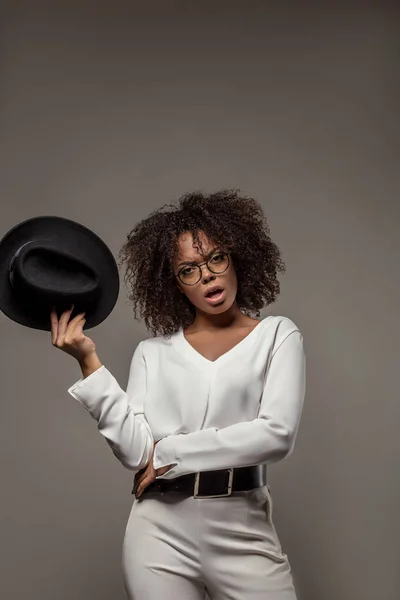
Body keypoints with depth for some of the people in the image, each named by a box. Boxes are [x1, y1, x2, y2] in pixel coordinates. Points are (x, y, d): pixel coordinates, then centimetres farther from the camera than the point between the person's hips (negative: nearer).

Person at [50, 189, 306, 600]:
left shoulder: (277, 335, 3)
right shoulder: (153, 352, 7)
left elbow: (276, 434, -11)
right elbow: (136, 450, -5)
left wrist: (171, 451, -9)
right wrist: (88, 361, -11)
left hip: (242, 529, -1)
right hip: (161, 530, 2)